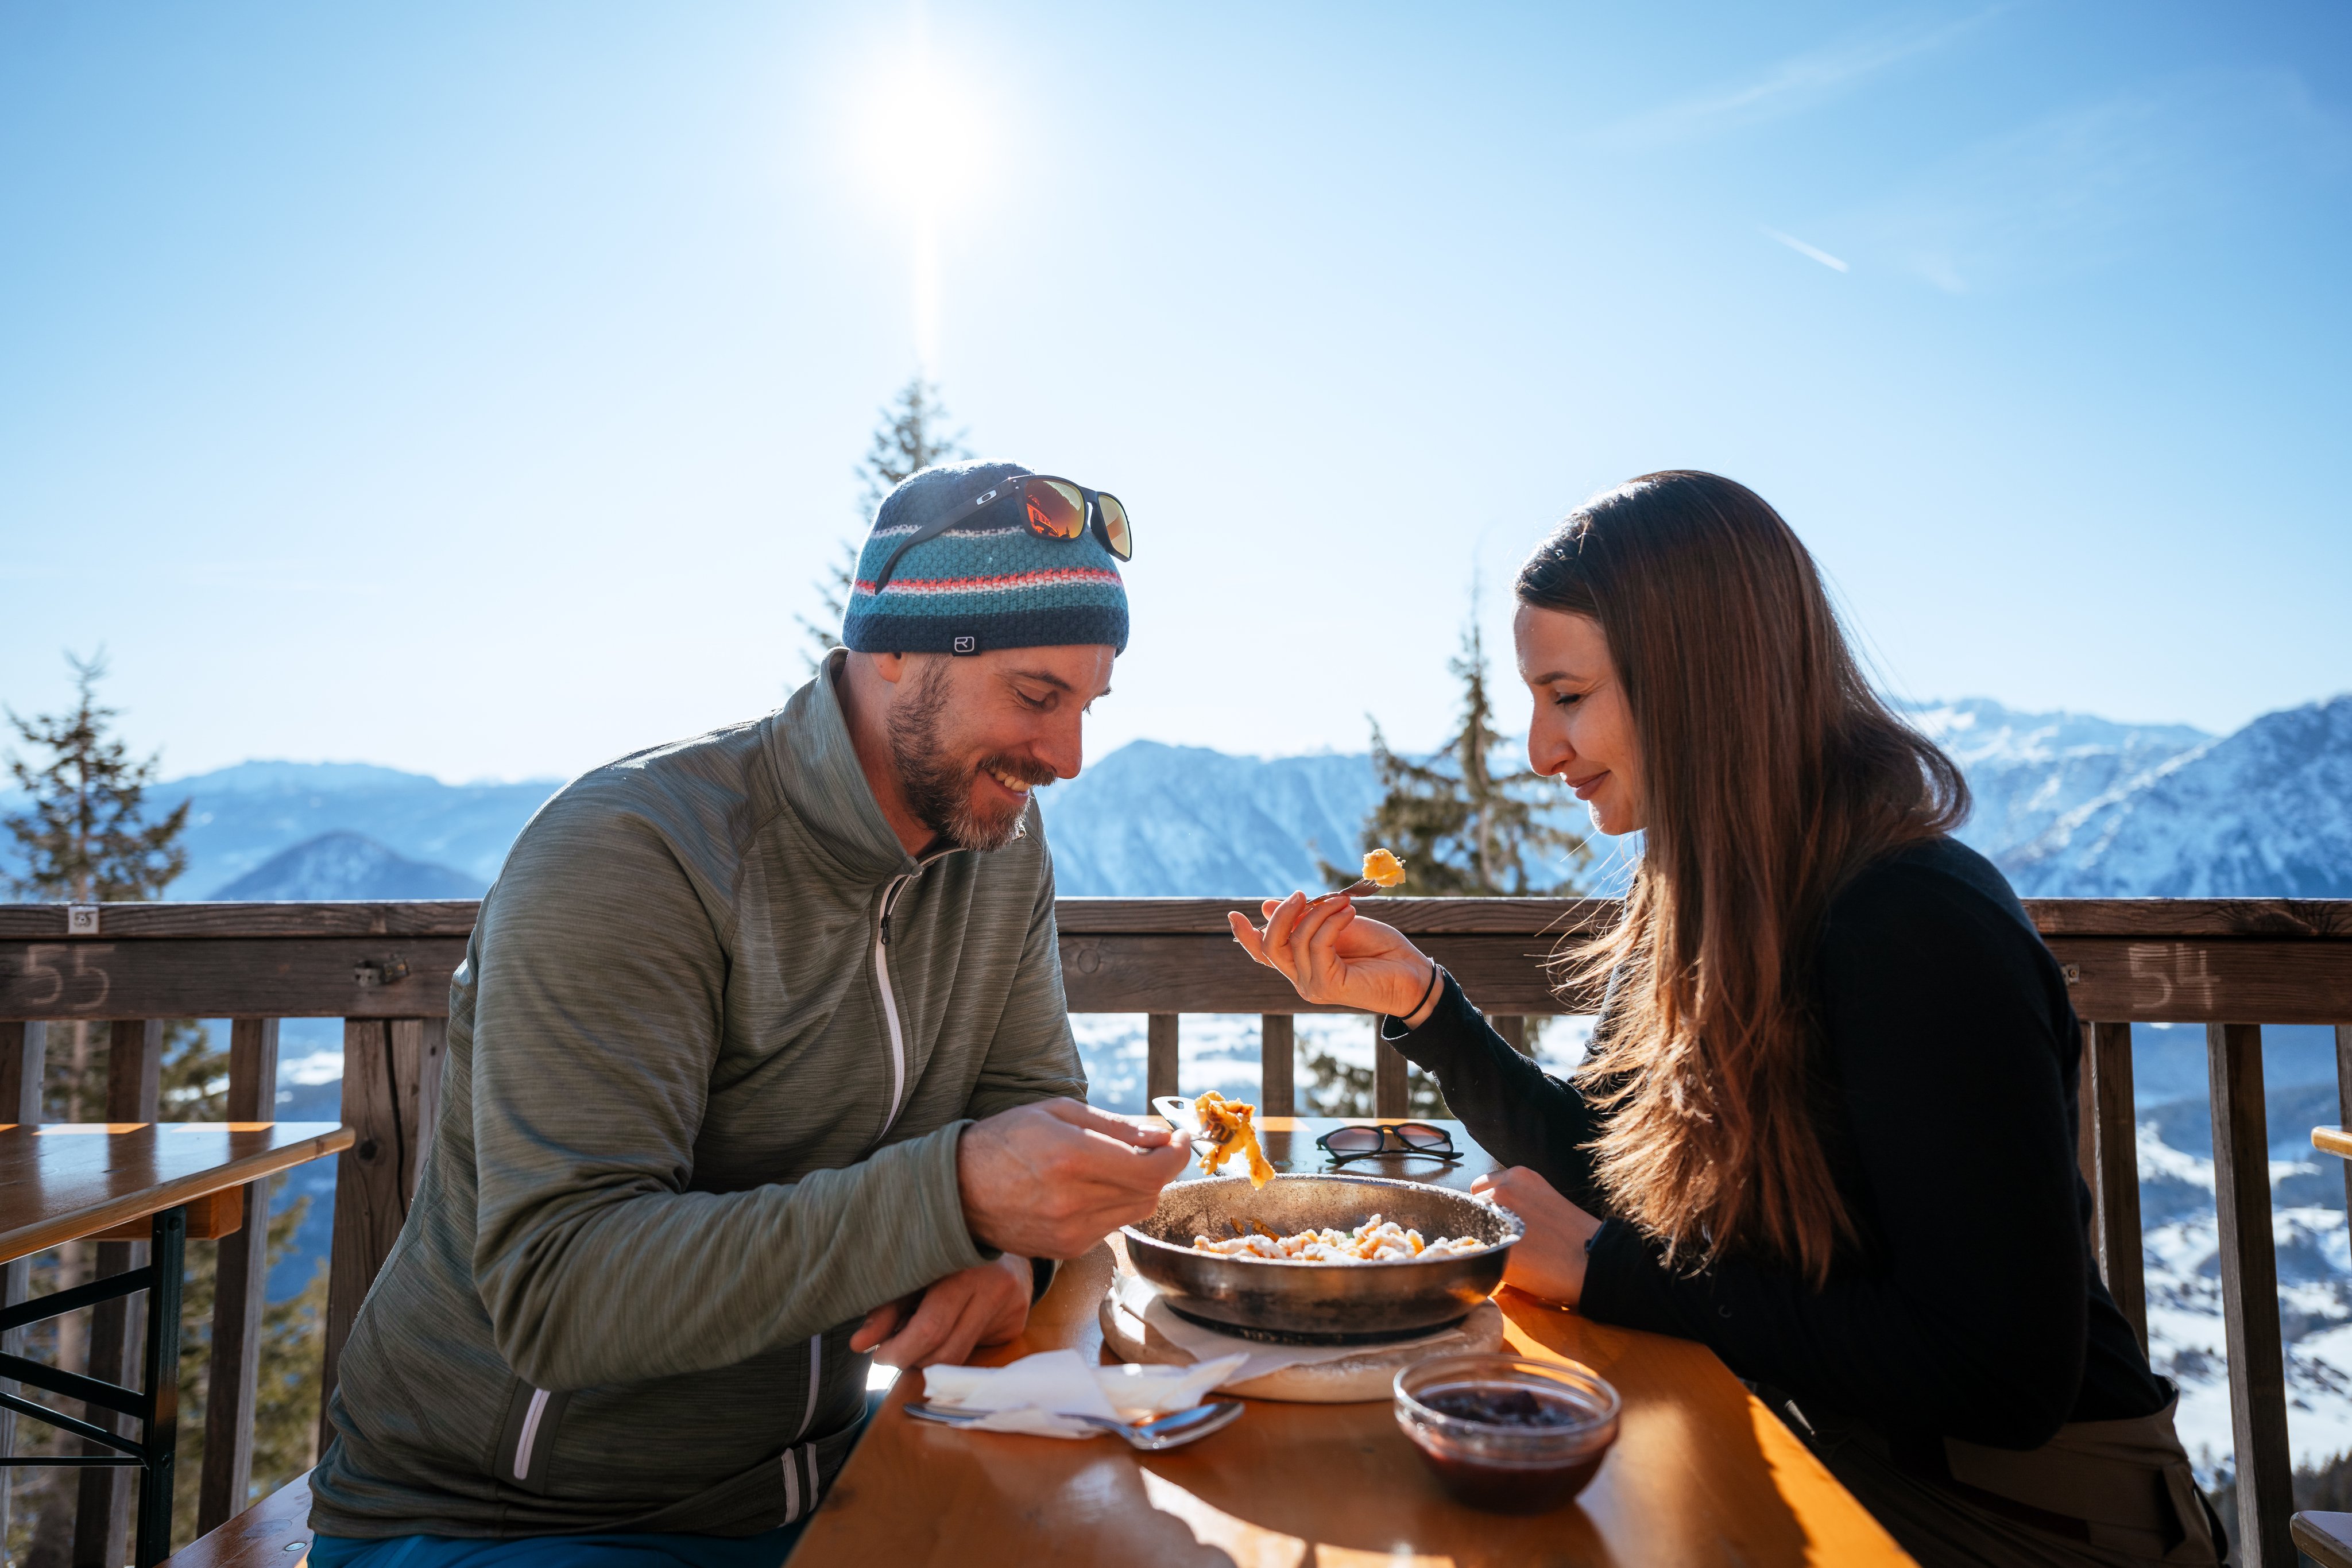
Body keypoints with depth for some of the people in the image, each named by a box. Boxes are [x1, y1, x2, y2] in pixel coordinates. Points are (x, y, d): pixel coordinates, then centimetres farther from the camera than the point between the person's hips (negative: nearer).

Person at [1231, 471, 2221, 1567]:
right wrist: (1418, 998, -5)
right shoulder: (1690, 905, -1)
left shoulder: (1916, 931, -26)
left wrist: (1608, 1271, -24)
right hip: (1816, 1451, 6)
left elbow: (2000, 1374, -28)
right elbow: (1596, 1165, 6)